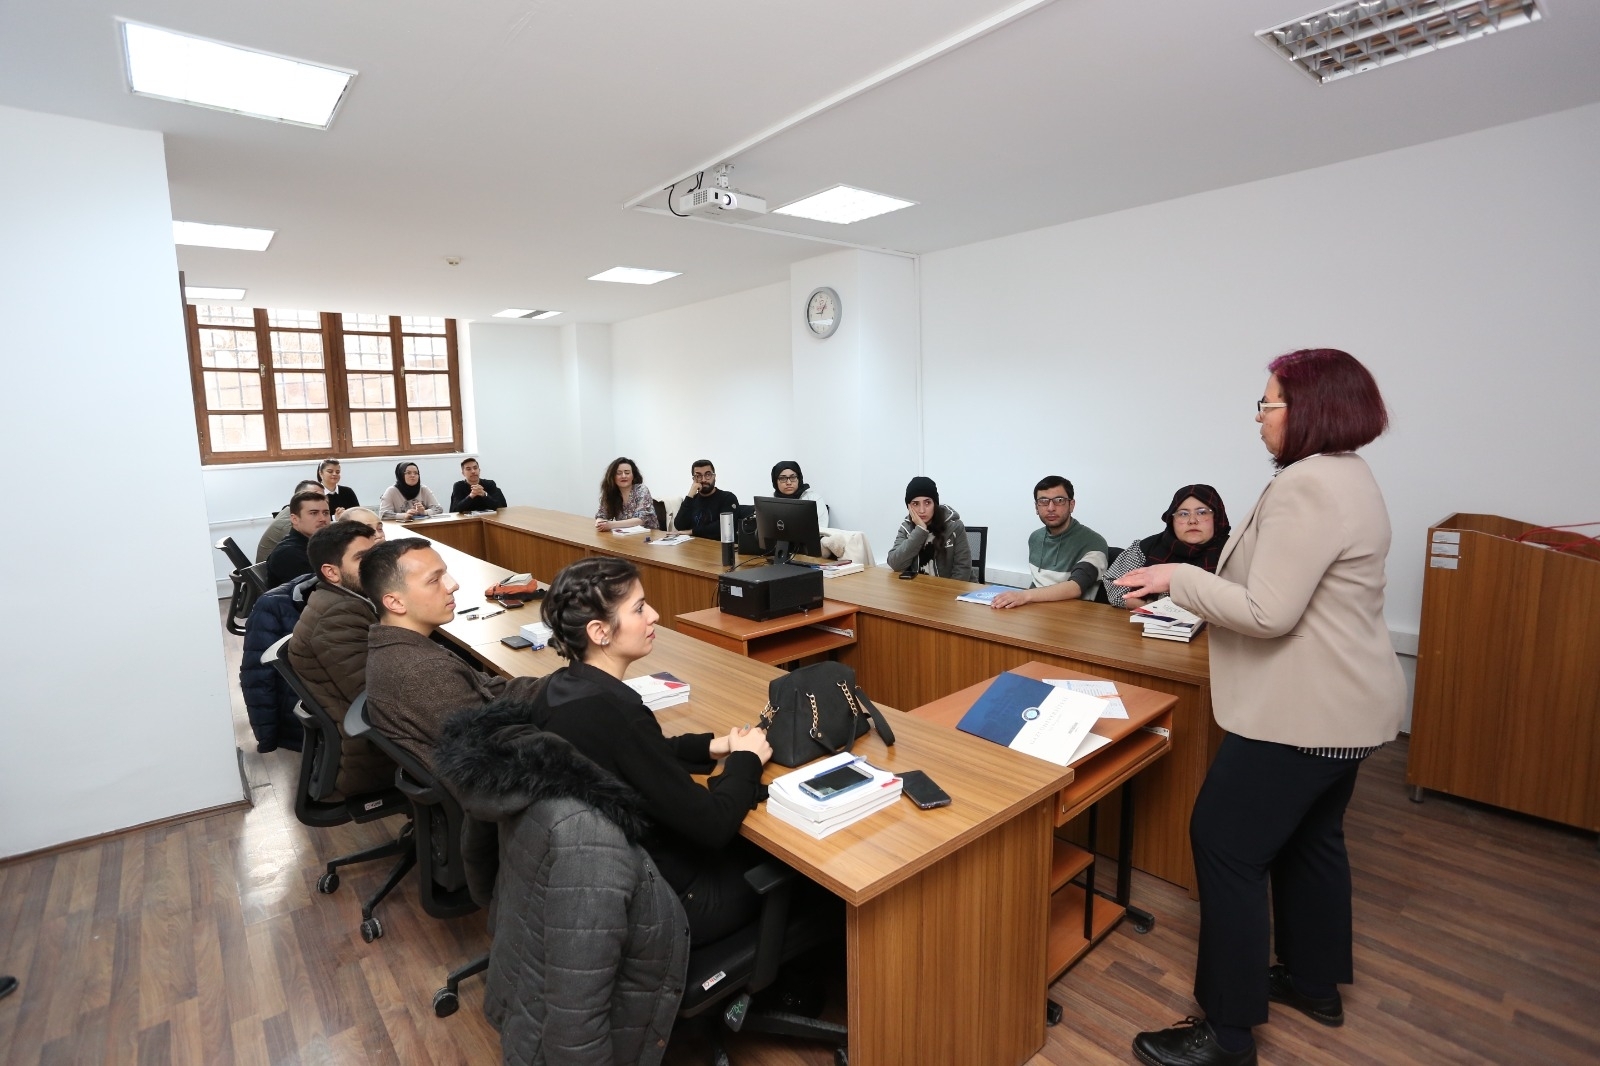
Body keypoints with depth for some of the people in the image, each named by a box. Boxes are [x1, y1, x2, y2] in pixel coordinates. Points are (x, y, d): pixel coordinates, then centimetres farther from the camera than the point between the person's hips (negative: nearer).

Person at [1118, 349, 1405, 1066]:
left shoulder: (1308, 484, -22)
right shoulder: (1348, 475, 12)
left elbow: (1267, 614, -25)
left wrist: (1179, 577, -14)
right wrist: (1197, 580, 11)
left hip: (1305, 713, -11)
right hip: (1344, 704, 11)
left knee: (1226, 848, -3)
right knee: (1312, 838, 23)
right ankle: (1315, 983, 41)